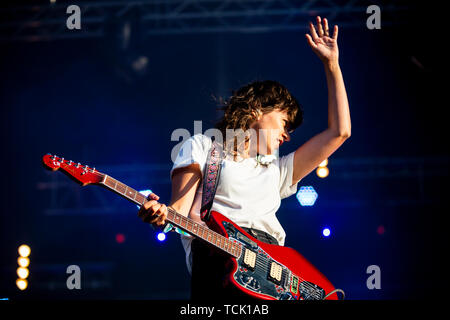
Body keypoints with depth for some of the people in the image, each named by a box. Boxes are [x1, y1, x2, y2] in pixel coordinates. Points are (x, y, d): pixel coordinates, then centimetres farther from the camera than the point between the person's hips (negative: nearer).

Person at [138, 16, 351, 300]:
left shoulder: (276, 171, 36)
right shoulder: (202, 147, 23)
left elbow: (340, 131, 35)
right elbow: (180, 210, 10)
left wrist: (332, 64, 36)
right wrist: (161, 214, -16)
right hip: (218, 256, -5)